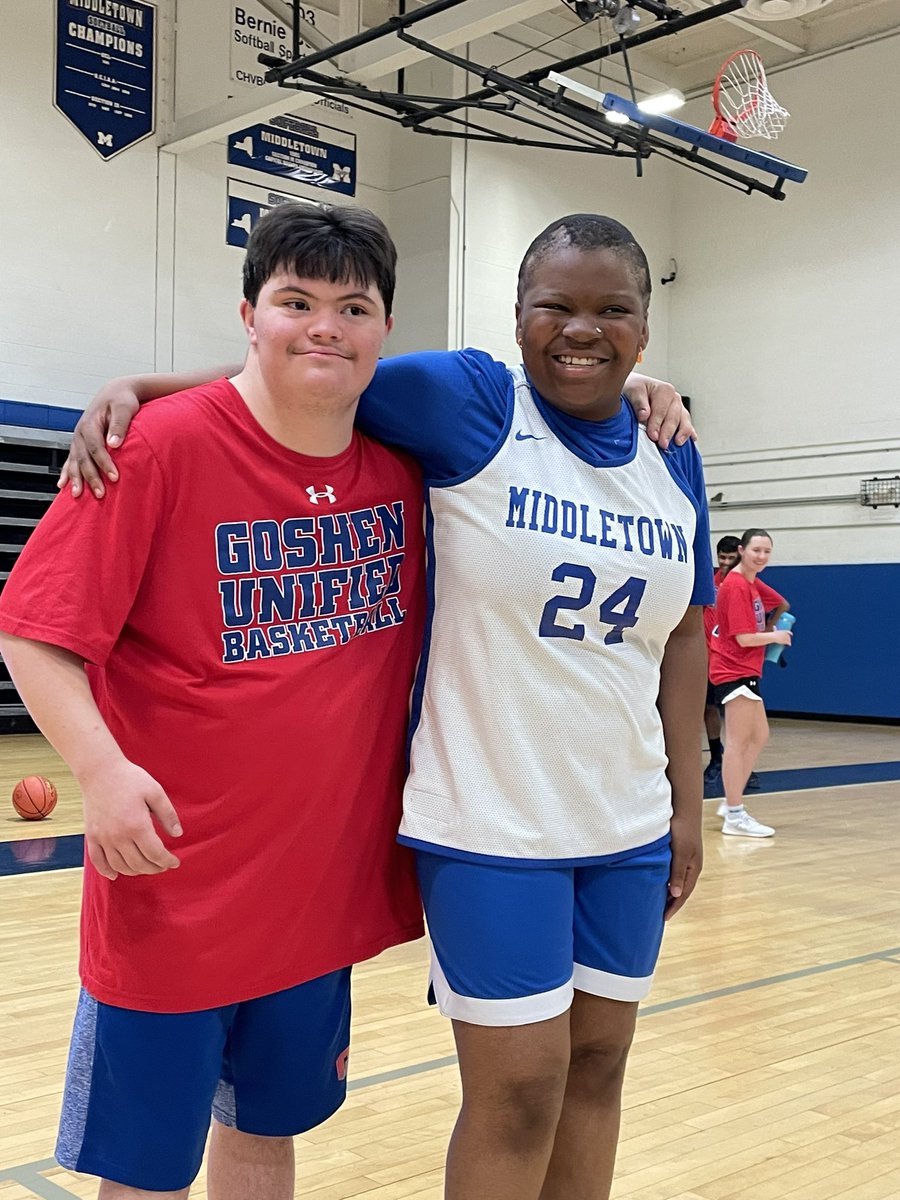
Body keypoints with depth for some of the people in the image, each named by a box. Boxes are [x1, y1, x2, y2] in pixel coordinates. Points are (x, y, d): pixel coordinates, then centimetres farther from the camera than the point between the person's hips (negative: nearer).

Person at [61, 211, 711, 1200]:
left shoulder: (674, 459, 6)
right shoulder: (467, 402, -9)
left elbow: (682, 635, 10)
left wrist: (687, 803, 10)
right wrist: (136, 388, -19)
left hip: (628, 827, 5)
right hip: (490, 825, -5)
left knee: (594, 1066, 15)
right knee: (516, 1095, 2)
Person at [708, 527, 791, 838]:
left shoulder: (753, 584, 12)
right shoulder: (736, 585, -17)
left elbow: (781, 604, 30)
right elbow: (744, 638, -20)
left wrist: (772, 627, 14)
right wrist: (776, 637, -4)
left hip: (745, 672, 10)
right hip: (735, 671, -10)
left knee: (759, 737, 15)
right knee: (737, 742, -7)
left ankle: (732, 804, 21)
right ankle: (735, 816, -2)